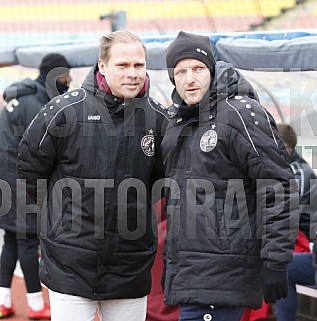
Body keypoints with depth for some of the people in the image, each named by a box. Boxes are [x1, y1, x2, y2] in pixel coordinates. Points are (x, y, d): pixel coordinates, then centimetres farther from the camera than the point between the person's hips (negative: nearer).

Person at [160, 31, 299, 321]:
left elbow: (279, 191, -13)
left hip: (223, 275, -8)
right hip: (188, 275, 8)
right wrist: (170, 263, 24)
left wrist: (276, 263, -16)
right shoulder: (176, 124, 16)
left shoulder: (241, 114, -9)